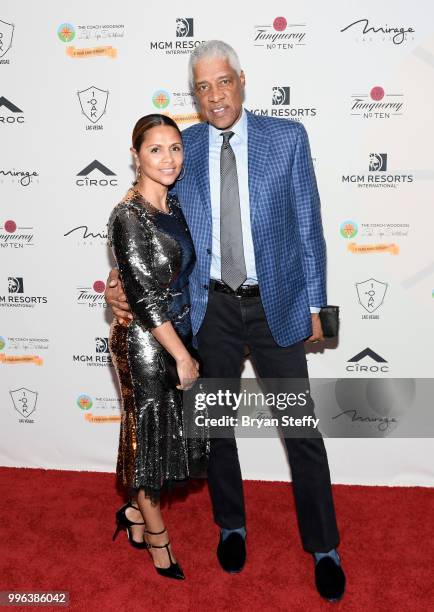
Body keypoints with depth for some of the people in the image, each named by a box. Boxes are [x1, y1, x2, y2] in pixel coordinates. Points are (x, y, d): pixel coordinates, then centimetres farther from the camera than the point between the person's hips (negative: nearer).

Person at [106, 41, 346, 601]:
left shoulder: (287, 138, -3)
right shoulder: (180, 148, 1)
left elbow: (308, 226, -2)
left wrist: (314, 304, -2)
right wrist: (123, 277, -13)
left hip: (277, 304, -1)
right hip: (211, 307, 2)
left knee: (301, 426, 6)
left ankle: (323, 547, 28)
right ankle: (231, 525, 40)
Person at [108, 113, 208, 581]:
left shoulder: (175, 204, 6)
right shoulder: (128, 217, -19)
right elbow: (144, 298, -21)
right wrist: (182, 356, -17)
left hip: (178, 333, 8)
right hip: (145, 342, -8)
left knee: (173, 432, 18)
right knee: (150, 434, 10)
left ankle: (135, 511, 42)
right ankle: (156, 536, 33)